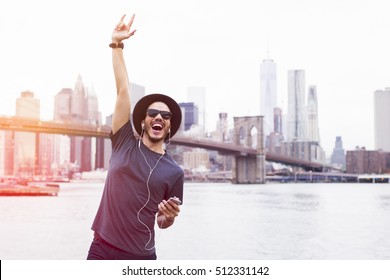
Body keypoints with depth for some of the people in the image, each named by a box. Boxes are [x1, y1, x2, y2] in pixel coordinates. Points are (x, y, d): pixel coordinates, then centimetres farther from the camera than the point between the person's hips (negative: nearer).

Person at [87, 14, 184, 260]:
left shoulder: (174, 172, 3)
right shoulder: (125, 144, 3)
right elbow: (123, 89, -1)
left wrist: (170, 217, -11)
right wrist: (117, 45, -1)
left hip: (141, 257, 0)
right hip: (102, 250, 0)